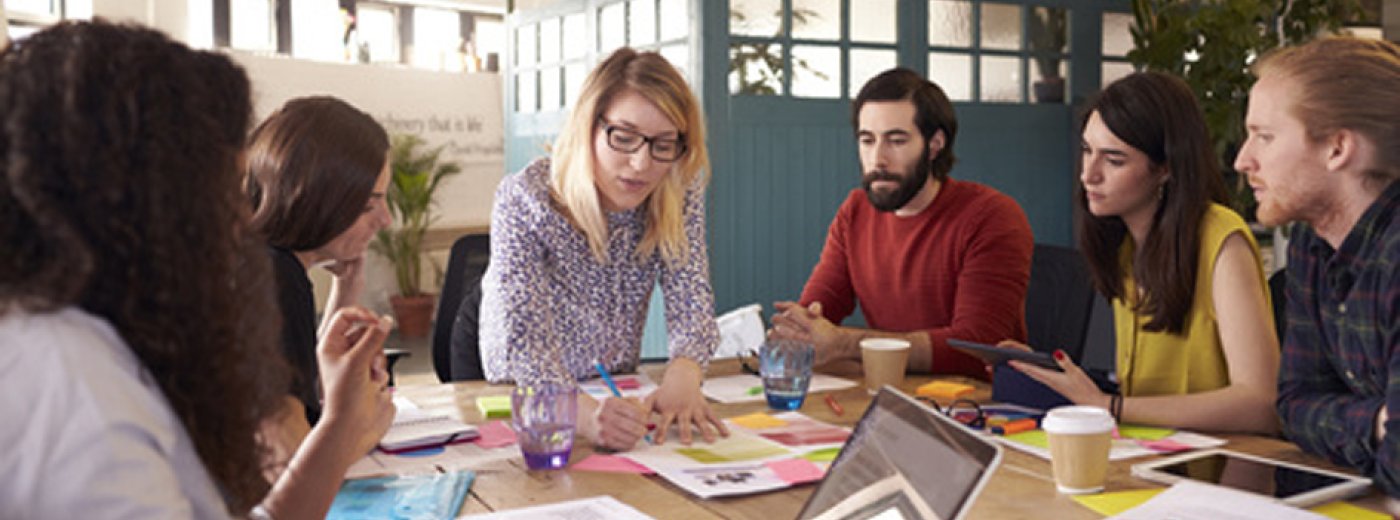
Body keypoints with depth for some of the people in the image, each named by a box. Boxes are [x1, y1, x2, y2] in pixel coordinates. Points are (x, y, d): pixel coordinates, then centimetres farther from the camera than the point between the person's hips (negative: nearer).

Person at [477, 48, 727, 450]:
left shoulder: (681, 194, -10)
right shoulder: (524, 199, -22)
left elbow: (691, 298, -15)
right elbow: (522, 336, -29)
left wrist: (683, 375, -38)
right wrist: (584, 412, -49)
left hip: (617, 394, 3)